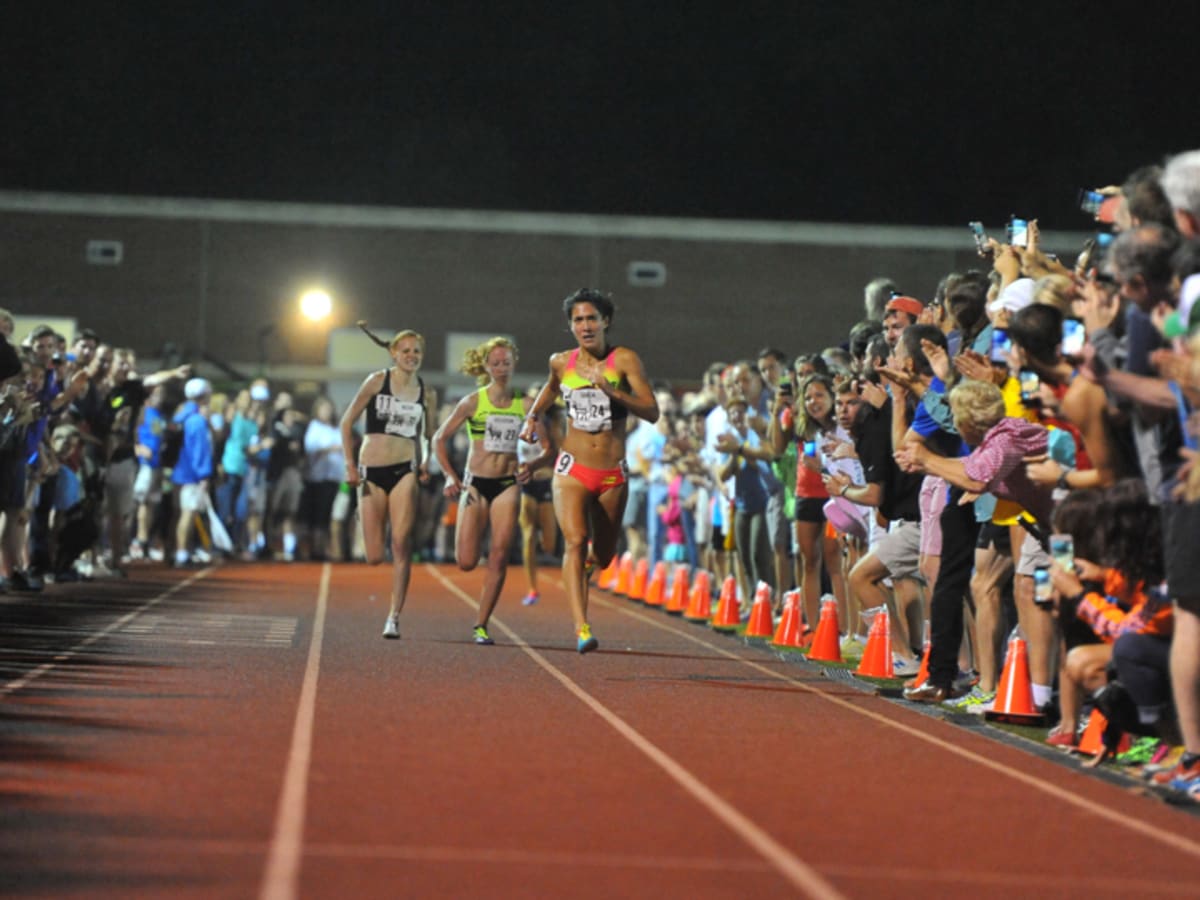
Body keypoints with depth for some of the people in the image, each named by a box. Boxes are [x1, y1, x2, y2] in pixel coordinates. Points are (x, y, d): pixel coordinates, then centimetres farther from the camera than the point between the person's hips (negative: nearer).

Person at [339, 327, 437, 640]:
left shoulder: (427, 394, 8)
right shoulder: (377, 381, 0)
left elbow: (430, 435, 21)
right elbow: (347, 421, 3)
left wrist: (426, 462, 2)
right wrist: (349, 464, -4)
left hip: (405, 472, 1)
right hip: (372, 472, -1)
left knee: (401, 544, -16)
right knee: (375, 558, -3)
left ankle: (394, 617, -12)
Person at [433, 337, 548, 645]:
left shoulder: (524, 405, 2)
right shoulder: (472, 403, -2)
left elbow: (547, 449, 5)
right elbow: (439, 439, 4)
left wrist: (532, 466, -15)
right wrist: (450, 476, -6)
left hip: (508, 485, 1)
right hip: (475, 483, -1)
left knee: (499, 558, -9)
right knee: (466, 563, -7)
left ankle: (481, 625, 0)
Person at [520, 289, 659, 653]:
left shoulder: (625, 360, -6)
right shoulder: (561, 362, 4)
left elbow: (652, 412, -15)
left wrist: (614, 392, -28)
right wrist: (533, 415, 14)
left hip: (613, 475, 0)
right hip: (572, 470, 0)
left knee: (602, 556, 12)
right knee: (575, 540, -22)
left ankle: (586, 561, 51)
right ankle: (582, 628, -30)